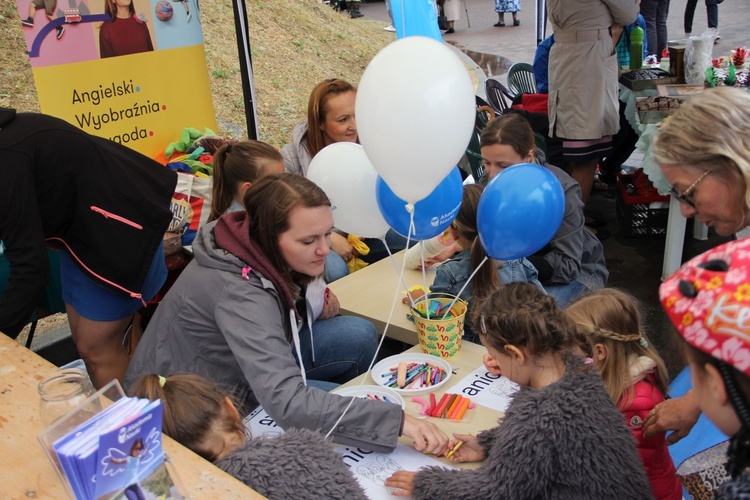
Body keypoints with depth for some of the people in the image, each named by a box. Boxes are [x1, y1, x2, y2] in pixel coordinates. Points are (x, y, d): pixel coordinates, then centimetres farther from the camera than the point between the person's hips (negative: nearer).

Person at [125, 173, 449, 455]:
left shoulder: (261, 249, -14)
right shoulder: (238, 291, -38)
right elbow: (286, 403, -47)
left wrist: (315, 302, -12)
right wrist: (397, 420, -50)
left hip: (252, 363, 8)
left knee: (359, 337, -7)